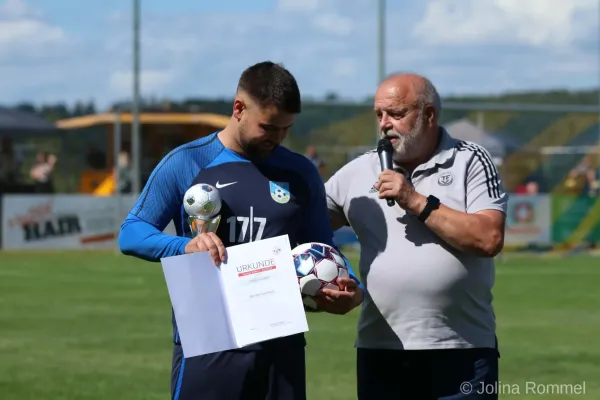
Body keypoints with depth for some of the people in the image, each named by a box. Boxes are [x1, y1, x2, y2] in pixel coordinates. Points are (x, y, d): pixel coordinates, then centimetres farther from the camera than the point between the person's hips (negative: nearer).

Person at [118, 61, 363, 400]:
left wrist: (351, 289, -8)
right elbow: (131, 233, -1)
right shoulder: (187, 163, -1)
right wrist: (185, 246, -21)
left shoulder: (301, 173, 10)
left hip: (281, 346, 3)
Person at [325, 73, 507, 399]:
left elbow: (489, 239, -12)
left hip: (463, 356, -3)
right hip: (379, 355, 3)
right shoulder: (359, 171, 10)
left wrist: (417, 202, -14)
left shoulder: (471, 162, 0)